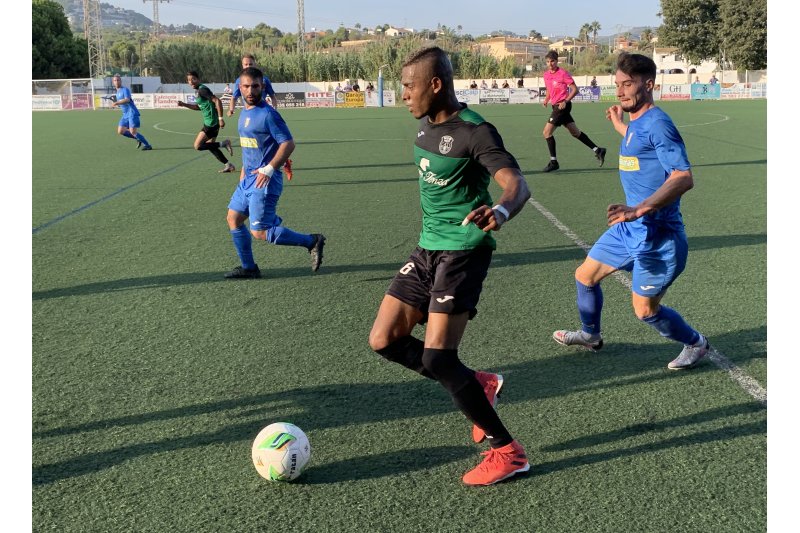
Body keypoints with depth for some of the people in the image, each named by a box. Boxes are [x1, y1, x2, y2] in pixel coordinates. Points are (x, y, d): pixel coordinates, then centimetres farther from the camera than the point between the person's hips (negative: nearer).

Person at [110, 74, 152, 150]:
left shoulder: (125, 89, -7)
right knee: (120, 131, 2)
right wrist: (114, 101, 7)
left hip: (132, 113, -9)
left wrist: (116, 103, -29)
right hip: (125, 114, 9)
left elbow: (127, 100, -25)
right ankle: (138, 139, 14)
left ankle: (147, 145, -7)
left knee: (133, 132, -15)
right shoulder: (117, 93, 19)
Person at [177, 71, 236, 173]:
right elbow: (199, 107, 28)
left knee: (198, 146, -6)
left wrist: (220, 118, -27)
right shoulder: (199, 91, 14)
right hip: (209, 123, 10)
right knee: (210, 146, 18)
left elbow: (217, 101, -24)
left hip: (211, 123, -10)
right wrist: (184, 104, 19)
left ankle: (223, 144, -4)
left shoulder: (202, 89, -15)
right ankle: (228, 165, 21)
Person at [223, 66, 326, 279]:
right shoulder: (244, 113, 13)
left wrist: (269, 169, -25)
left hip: (265, 182, -9)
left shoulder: (268, 114, -15)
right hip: (248, 180, 9)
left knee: (259, 232, -10)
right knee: (233, 218, 12)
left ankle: (312, 241, 2)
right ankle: (248, 267, 25)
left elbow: (288, 143, -19)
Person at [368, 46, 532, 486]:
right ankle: (479, 384, 19)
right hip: (427, 249, 9)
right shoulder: (426, 126, 9)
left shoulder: (475, 132, -16)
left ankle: (506, 451, 0)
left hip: (463, 251, -9)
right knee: (383, 340, 5)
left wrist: (500, 212, -47)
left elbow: (517, 184, -26)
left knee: (437, 357, -14)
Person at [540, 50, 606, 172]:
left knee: (547, 132, -11)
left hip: (563, 106, -8)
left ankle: (553, 162, -2)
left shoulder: (563, 73, -13)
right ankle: (597, 150, 23)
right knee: (575, 132, 14)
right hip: (556, 106, 8)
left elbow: (575, 89, -10)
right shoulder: (546, 75, 9)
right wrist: (546, 100, 6)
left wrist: (565, 101, -20)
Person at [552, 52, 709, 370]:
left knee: (645, 310, 0)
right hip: (629, 228, 9)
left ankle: (695, 344, 27)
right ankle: (590, 335, 42)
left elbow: (683, 178, -30)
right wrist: (620, 127, 40)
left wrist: (640, 209, -41)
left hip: (656, 235, -9)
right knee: (585, 276, 17)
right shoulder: (636, 123, 7)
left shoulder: (657, 124, -20)